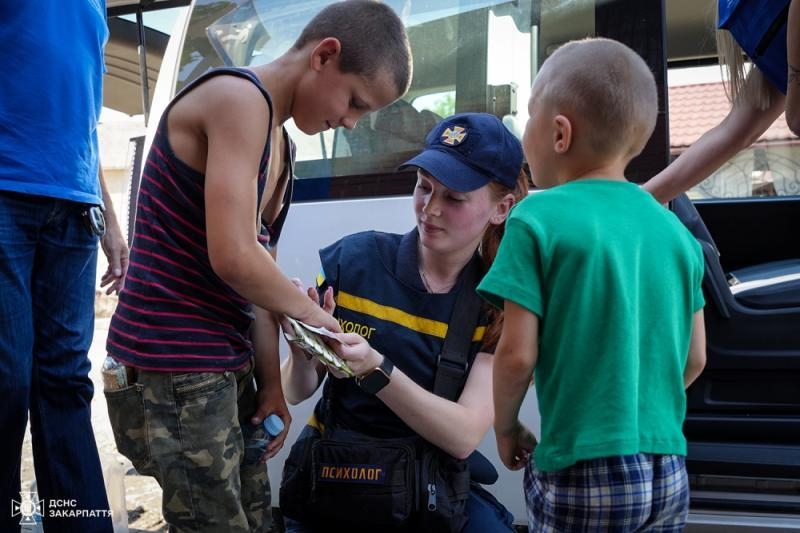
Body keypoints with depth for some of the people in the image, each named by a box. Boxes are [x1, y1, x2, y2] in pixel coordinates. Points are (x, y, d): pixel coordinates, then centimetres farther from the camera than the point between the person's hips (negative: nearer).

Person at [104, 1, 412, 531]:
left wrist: (271, 383, 7)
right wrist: (313, 314, -7)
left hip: (225, 365, 9)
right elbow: (233, 259, -23)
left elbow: (259, 277, 11)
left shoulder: (277, 142, 15)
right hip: (173, 367, -9)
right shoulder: (238, 98, -14)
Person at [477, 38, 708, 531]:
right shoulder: (673, 227, 4)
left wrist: (506, 427, 3)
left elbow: (517, 354, -14)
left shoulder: (538, 219, -12)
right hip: (669, 470, 5)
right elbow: (694, 357, 8)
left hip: (582, 475, -5)